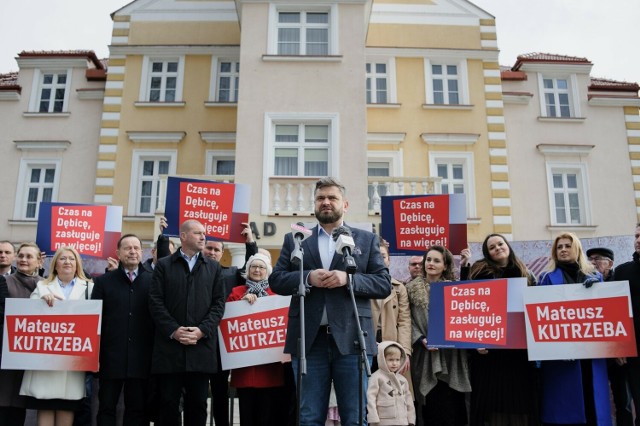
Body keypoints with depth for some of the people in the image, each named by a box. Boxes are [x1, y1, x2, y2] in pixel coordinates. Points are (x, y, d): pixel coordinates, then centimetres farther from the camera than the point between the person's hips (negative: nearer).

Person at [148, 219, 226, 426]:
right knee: (168, 403, 5)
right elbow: (155, 301, 0)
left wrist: (202, 330, -8)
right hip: (169, 346, -1)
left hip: (201, 347, 2)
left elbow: (219, 303, 6)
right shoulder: (163, 265, 8)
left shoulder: (214, 267, 13)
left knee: (198, 404, 7)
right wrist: (173, 330, -11)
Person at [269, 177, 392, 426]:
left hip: (351, 339, -1)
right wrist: (307, 277, -11)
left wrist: (349, 278, -12)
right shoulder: (294, 239, 14)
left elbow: (384, 284, 5)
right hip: (309, 339, 1)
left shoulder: (367, 240, 12)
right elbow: (275, 280, 7)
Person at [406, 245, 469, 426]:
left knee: (452, 404, 0)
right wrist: (421, 339, -13)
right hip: (425, 353, -1)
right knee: (432, 405, -1)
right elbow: (408, 320, 1)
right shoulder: (412, 288, 6)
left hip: (451, 353, 1)